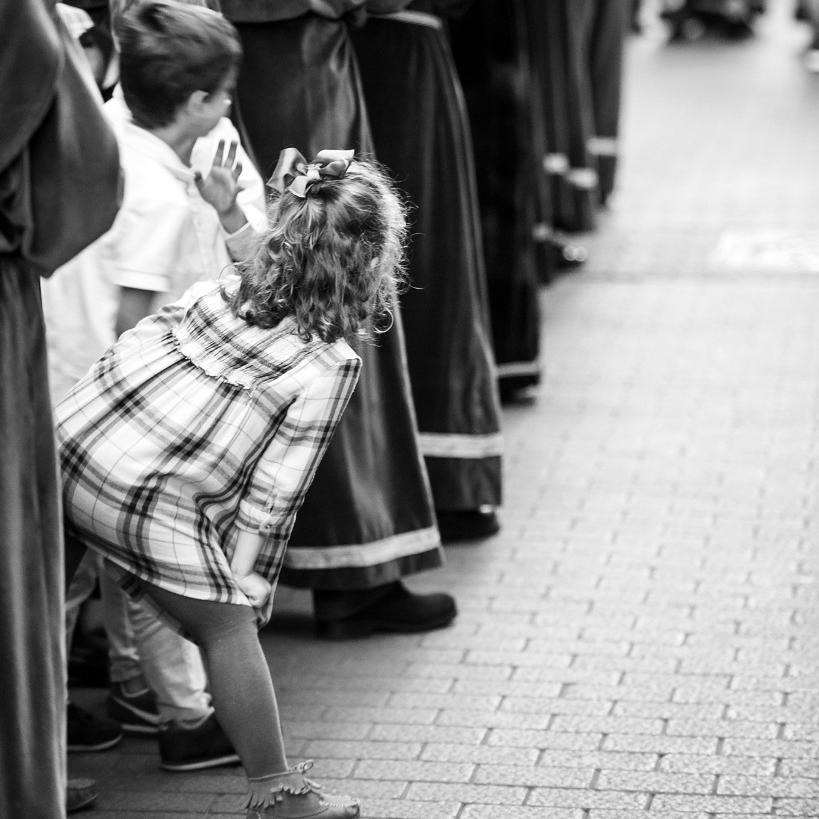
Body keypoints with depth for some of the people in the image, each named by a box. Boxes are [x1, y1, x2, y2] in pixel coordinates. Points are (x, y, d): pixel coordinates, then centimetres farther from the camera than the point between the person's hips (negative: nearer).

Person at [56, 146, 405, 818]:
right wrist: (248, 585, 3)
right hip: (152, 502, -6)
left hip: (71, 440, 6)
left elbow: (138, 342, 15)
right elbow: (273, 493, -4)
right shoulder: (330, 364, -5)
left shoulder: (227, 284, 10)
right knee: (227, 628, 8)